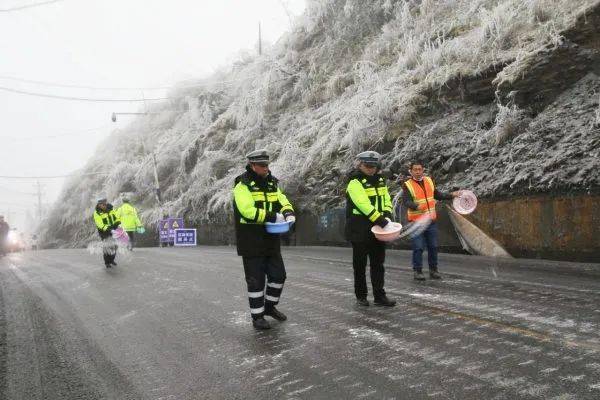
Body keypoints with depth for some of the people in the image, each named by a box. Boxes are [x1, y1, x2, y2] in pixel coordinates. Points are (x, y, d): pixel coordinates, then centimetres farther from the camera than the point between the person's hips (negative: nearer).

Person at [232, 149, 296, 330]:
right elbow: (248, 211, -24)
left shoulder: (271, 184, 12)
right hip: (251, 242, -7)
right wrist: (273, 217, -26)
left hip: (271, 240, 7)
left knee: (278, 275, 14)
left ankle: (270, 306, 34)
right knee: (256, 279, 0)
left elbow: (283, 202, 12)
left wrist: (289, 213, -11)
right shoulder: (243, 186, -11)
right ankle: (257, 316, 13)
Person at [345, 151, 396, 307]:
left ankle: (379, 296, 13)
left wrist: (387, 215, -7)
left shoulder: (380, 180, 12)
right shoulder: (355, 182, -12)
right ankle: (361, 296, 16)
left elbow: (386, 199, 12)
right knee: (360, 264, 5)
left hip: (377, 229, 6)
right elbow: (363, 204, -22)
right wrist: (379, 219, -28)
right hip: (360, 229, -6)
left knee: (378, 263, 8)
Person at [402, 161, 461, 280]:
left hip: (431, 220, 6)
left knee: (433, 246, 11)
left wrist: (451, 195, 16)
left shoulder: (429, 181, 9)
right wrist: (417, 206, -40)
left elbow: (437, 194, 23)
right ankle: (417, 271, 8)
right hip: (416, 221, -5)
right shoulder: (407, 185, -10)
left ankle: (433, 270, 24)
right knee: (418, 247, -5)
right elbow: (406, 202, -22)